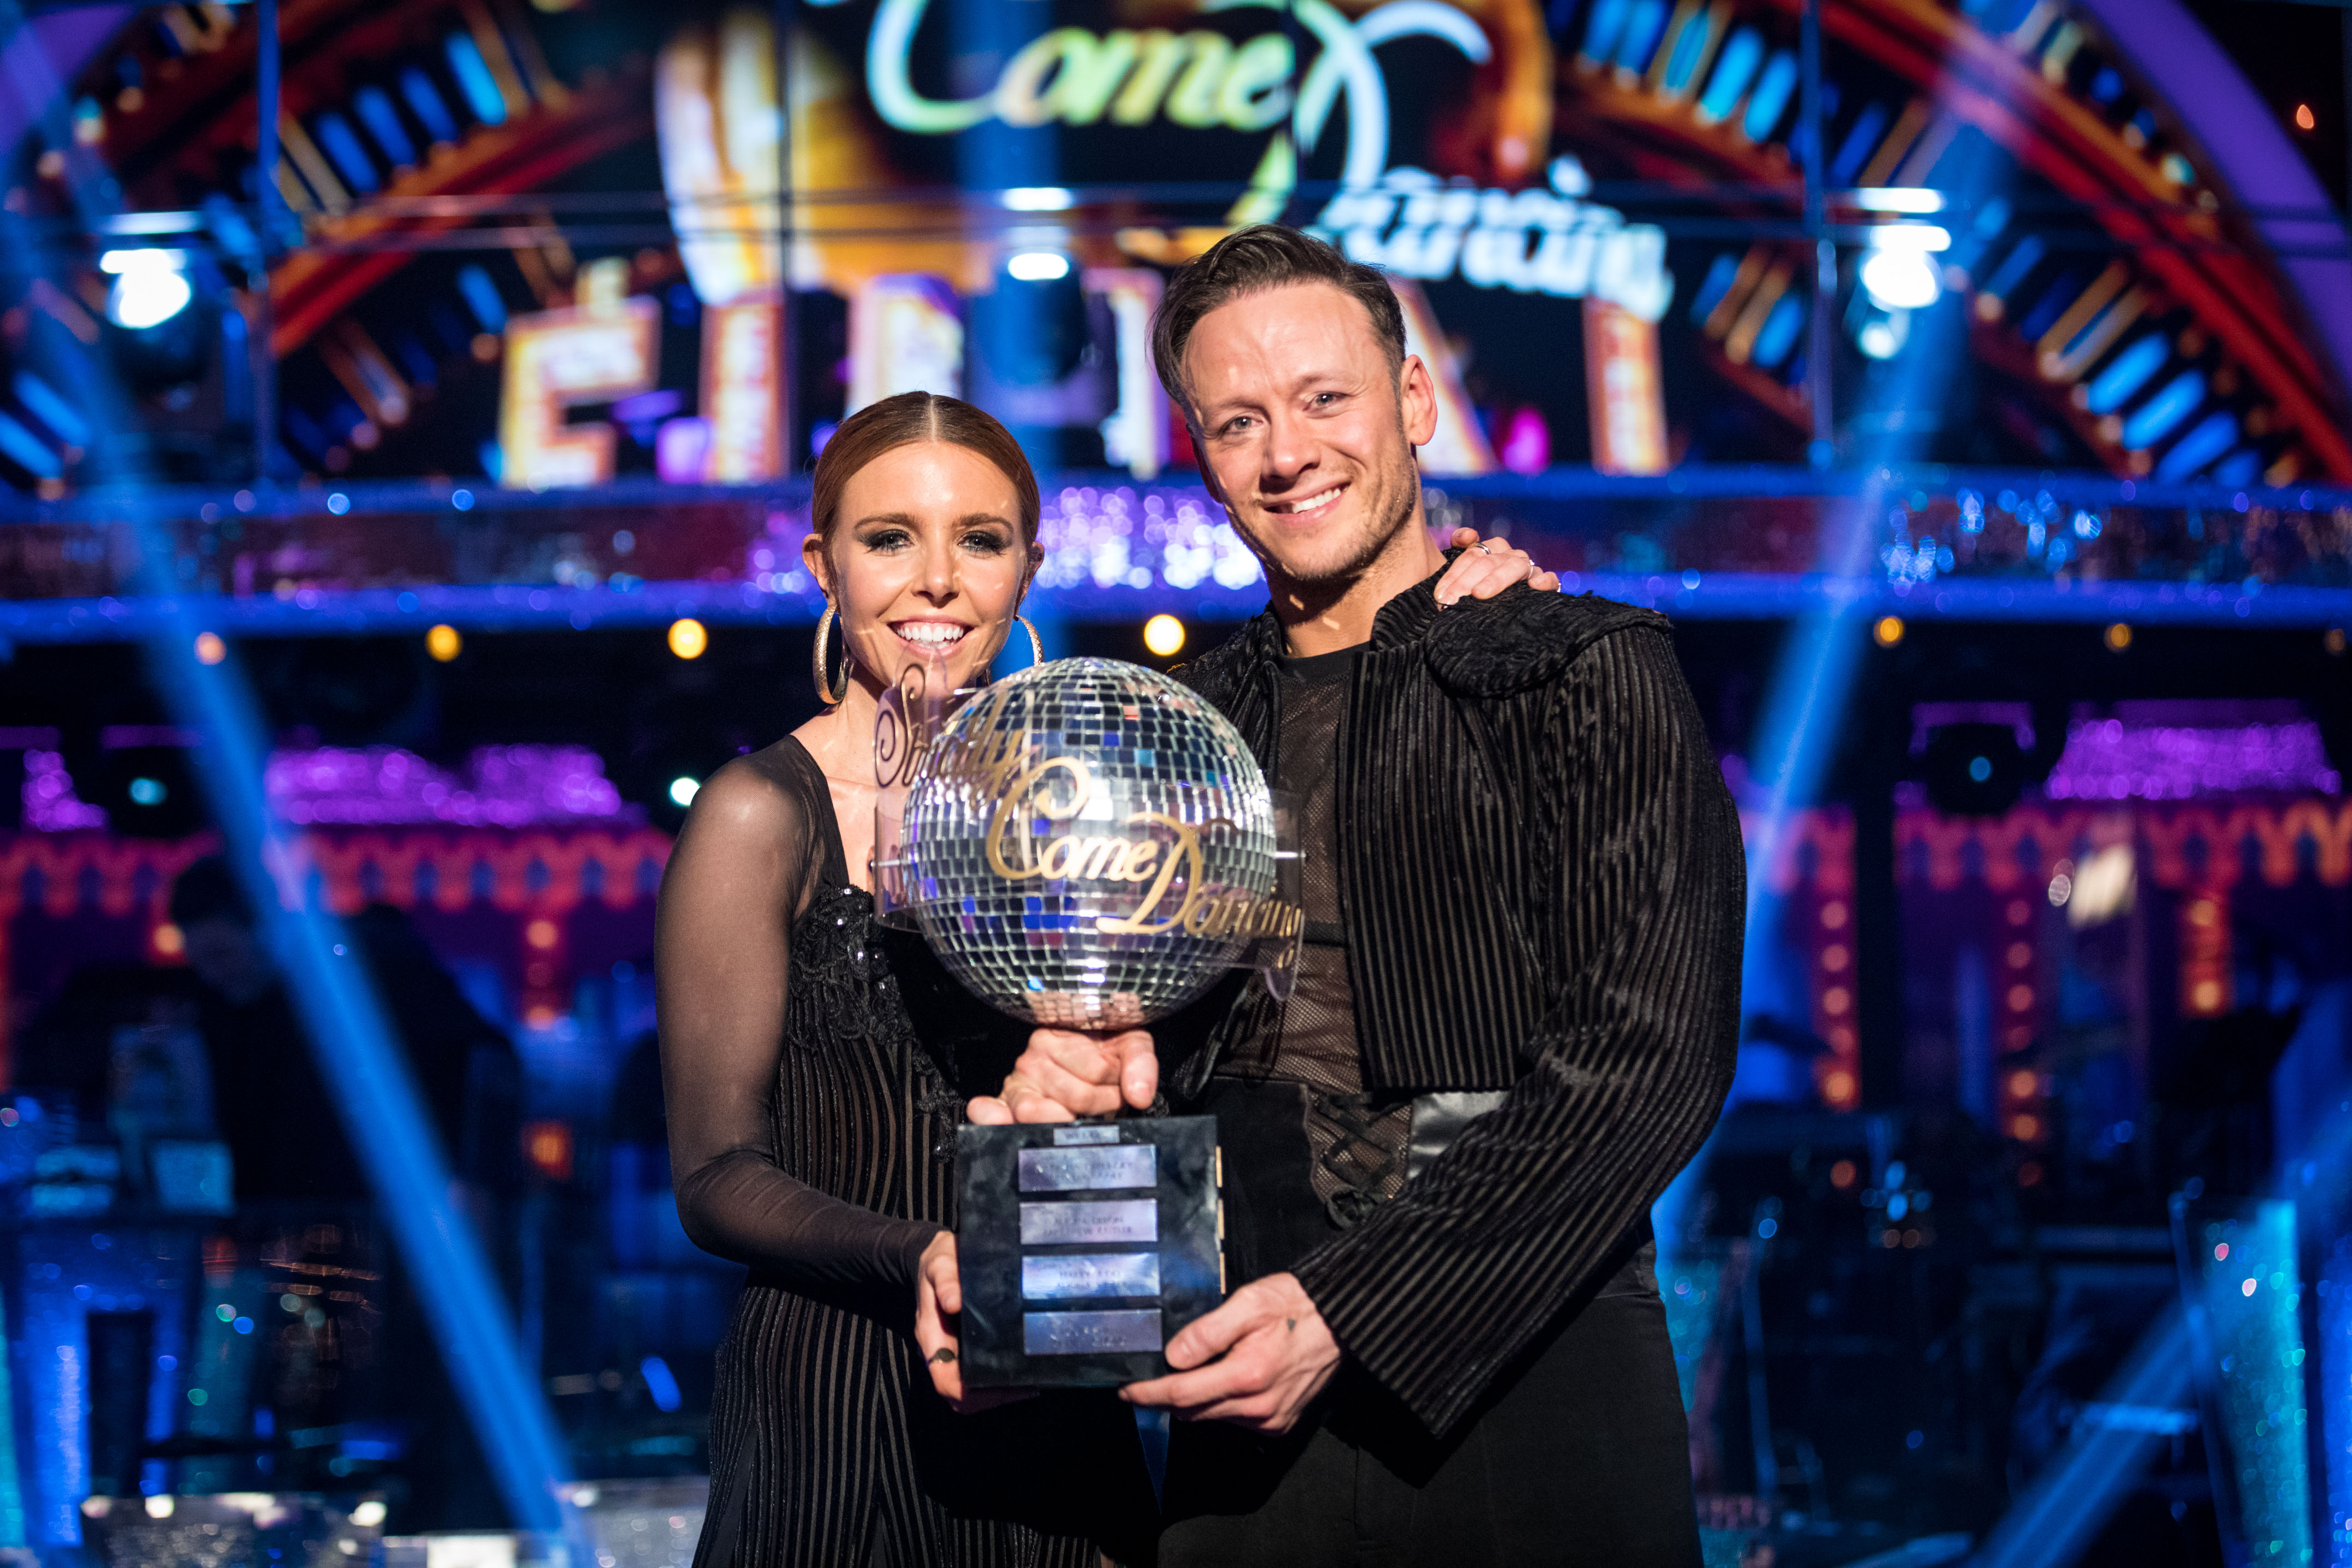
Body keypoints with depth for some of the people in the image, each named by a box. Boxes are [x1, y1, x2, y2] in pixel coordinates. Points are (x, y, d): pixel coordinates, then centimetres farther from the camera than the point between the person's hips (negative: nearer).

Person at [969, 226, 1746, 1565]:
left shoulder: (1589, 673, 1)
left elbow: (1650, 1053, -9)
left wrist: (1352, 1309, -16)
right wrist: (1070, 1079, -5)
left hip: (1532, 1377, -3)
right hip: (1252, 1423, 4)